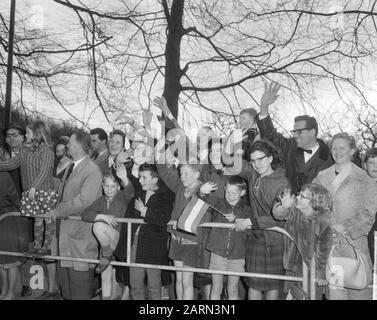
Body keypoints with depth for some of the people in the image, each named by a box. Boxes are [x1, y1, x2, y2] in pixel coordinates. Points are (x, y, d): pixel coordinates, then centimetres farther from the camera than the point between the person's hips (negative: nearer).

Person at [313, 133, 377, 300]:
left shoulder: (364, 179, 2)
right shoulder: (322, 177, 11)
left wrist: (345, 227, -10)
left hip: (353, 242, -2)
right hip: (327, 243, 2)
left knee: (358, 290, 1)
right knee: (333, 289, 2)